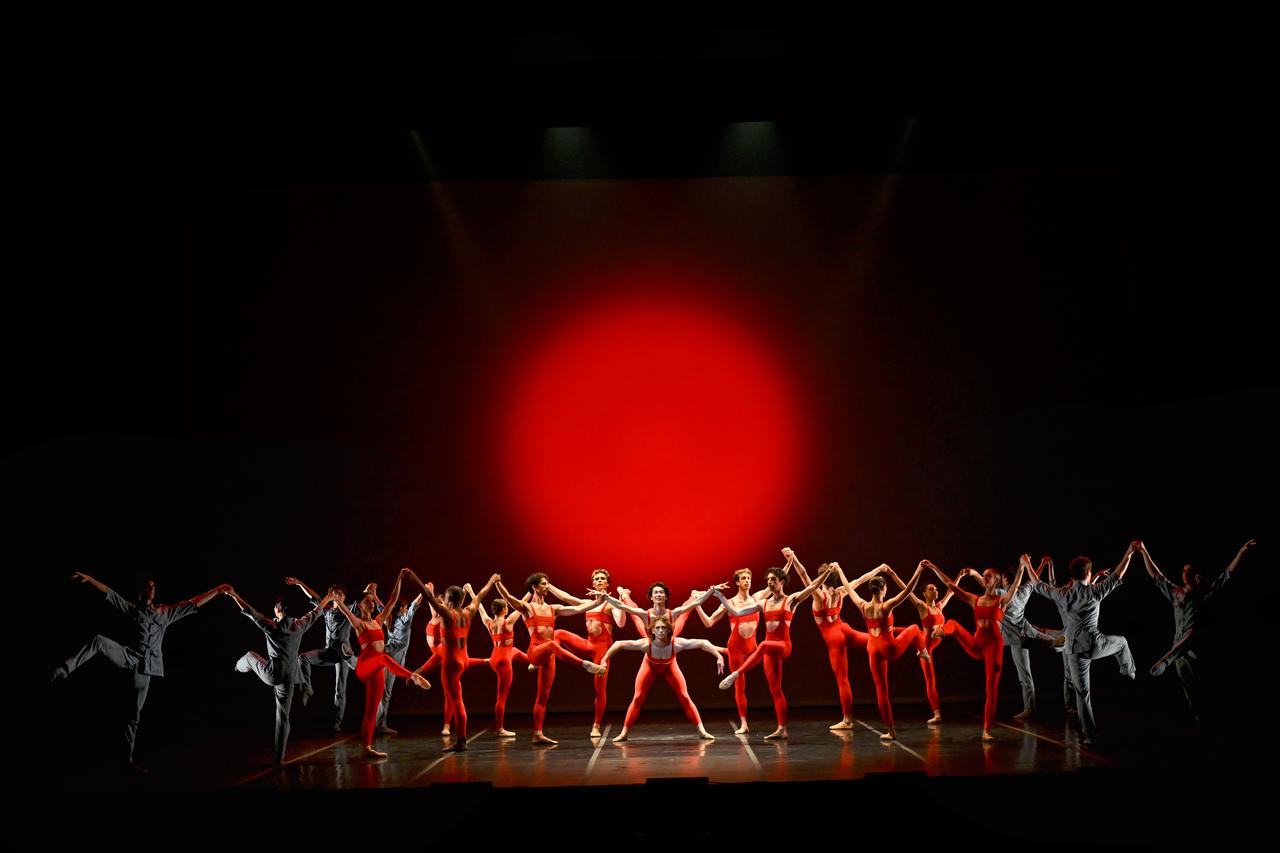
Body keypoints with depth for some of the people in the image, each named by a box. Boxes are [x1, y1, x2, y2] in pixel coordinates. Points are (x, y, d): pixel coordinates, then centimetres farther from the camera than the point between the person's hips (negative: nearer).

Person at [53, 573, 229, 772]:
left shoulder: (166, 612, 13)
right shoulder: (132, 608, 8)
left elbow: (195, 604, 12)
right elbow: (108, 593, 0)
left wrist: (218, 590, 7)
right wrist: (89, 579, -13)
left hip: (145, 667, 2)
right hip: (129, 657, -2)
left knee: (135, 714, 6)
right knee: (99, 641, -30)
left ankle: (128, 756, 13)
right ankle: (63, 671, -32)